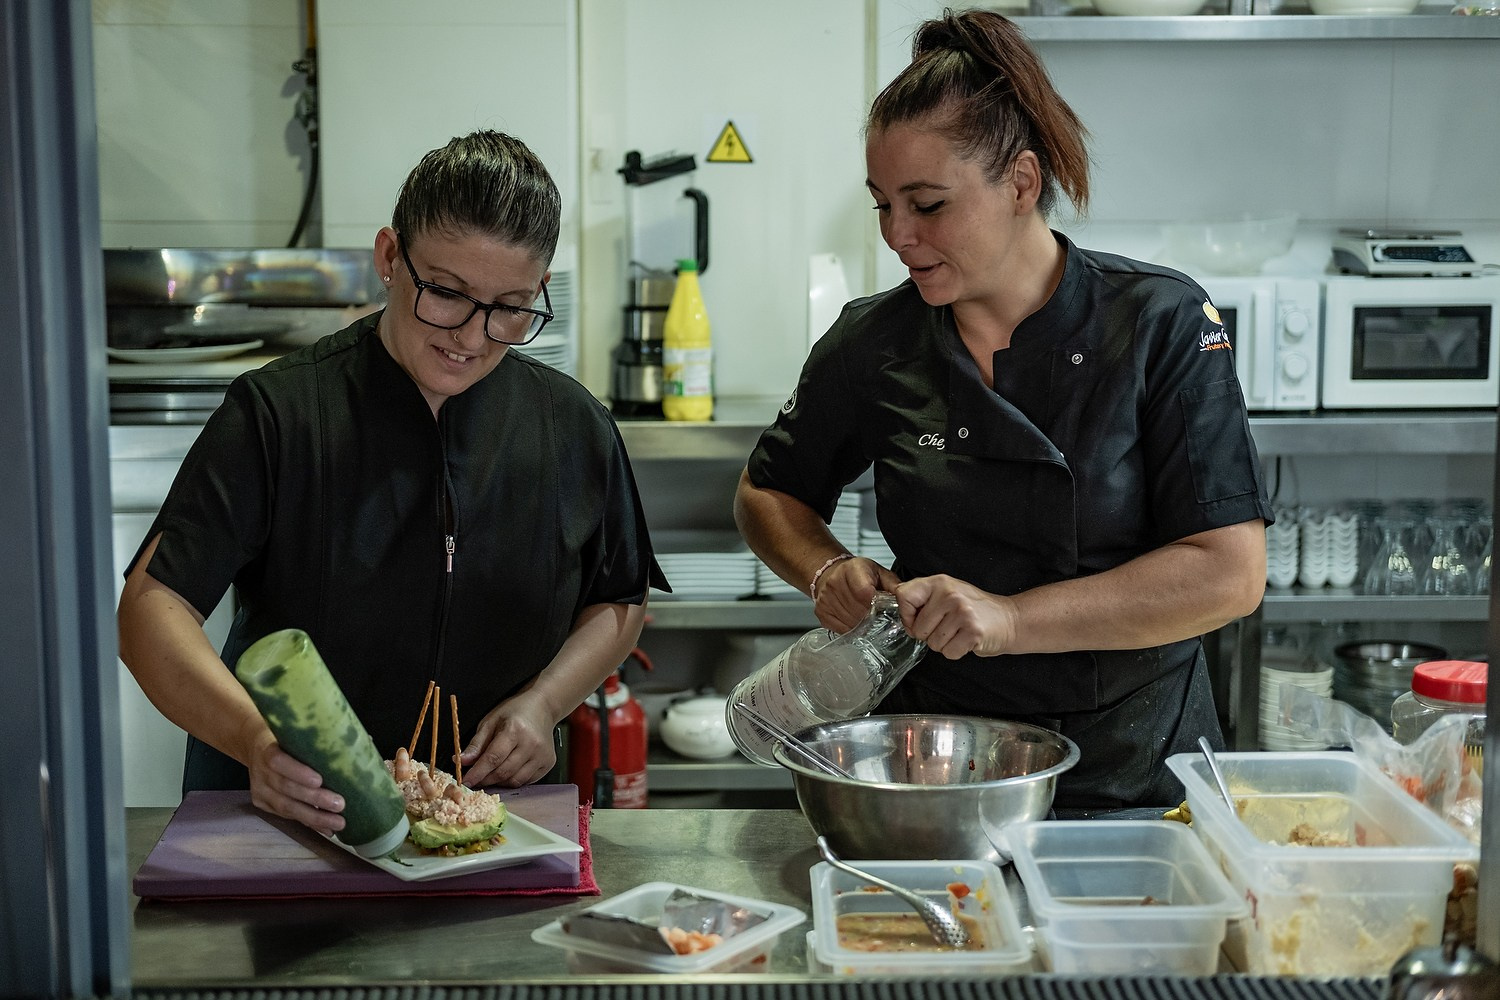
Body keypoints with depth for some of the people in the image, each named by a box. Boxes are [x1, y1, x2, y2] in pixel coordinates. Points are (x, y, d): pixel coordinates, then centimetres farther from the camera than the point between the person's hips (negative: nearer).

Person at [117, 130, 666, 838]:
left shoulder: (574, 428, 1)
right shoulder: (278, 414, -9)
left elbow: (619, 602, 15)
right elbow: (152, 605, -16)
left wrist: (543, 702, -4)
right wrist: (255, 739, -34)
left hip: (491, 800, 1)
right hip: (281, 803, 0)